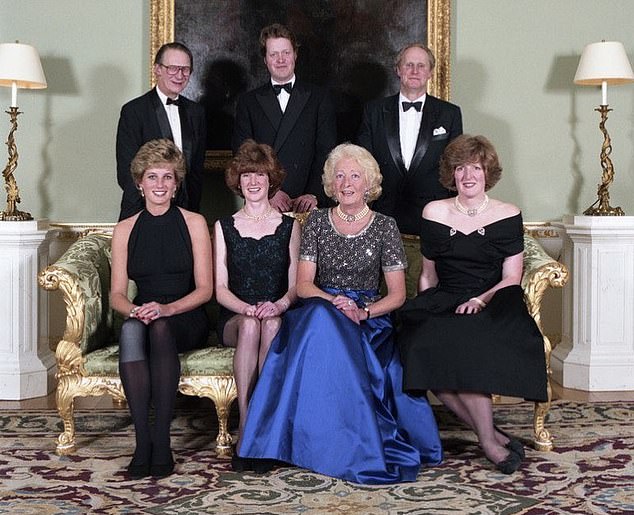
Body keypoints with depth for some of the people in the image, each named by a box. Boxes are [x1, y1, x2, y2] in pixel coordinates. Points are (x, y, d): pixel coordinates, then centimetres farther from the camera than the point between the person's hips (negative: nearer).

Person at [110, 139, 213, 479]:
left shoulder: (194, 223, 4)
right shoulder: (125, 230, 11)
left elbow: (204, 289, -2)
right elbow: (117, 294, 6)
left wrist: (166, 309, -19)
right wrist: (134, 310, -18)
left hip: (186, 320, -2)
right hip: (142, 318, 2)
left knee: (160, 326, -36)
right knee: (130, 330, -34)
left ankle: (162, 438, -32)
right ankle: (142, 440, -34)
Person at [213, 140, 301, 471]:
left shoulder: (289, 226, 12)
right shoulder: (224, 227, 12)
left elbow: (295, 285, 5)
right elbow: (220, 289, 4)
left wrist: (280, 305, -18)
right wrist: (248, 309, -16)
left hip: (277, 317, 0)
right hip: (234, 319, 0)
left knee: (271, 324, -35)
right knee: (250, 325, -35)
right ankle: (246, 428, -34)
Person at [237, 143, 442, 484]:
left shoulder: (384, 226, 6)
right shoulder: (317, 221, 10)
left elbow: (397, 294, 3)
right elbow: (303, 285, 2)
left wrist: (363, 311, -15)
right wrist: (334, 302, -17)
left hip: (370, 319, -1)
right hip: (320, 314, 1)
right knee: (320, 315, -35)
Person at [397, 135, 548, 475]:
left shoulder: (507, 216, 7)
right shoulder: (434, 213, 13)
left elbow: (511, 279, 2)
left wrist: (480, 301, -15)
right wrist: (423, 312, 1)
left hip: (492, 306, -2)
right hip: (442, 306, 2)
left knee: (463, 342, -35)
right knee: (422, 343, -31)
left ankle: (487, 439, -22)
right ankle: (491, 436, -22)